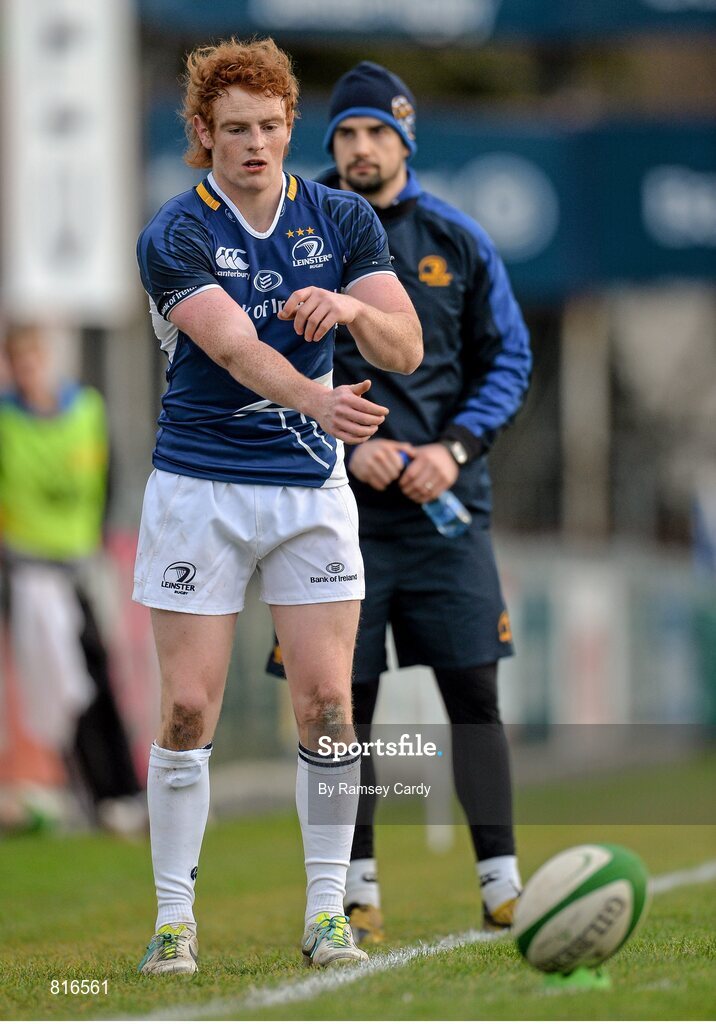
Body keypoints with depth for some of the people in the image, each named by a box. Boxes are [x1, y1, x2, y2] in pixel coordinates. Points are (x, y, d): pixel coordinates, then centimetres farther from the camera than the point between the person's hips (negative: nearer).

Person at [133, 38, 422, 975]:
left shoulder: (343, 220, 3)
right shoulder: (175, 238, -10)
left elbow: (406, 349, -1)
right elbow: (236, 348, -25)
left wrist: (354, 307, -24)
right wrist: (320, 400, -44)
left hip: (311, 487, 2)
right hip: (200, 488, -2)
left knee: (326, 702, -5)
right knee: (189, 709, -4)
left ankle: (327, 914, 4)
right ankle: (174, 917, 6)